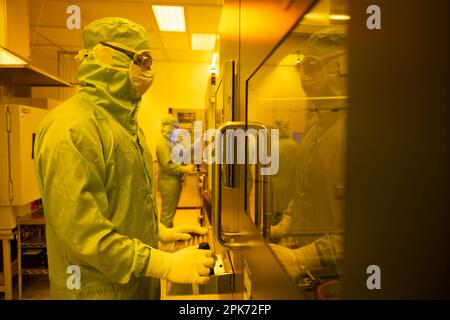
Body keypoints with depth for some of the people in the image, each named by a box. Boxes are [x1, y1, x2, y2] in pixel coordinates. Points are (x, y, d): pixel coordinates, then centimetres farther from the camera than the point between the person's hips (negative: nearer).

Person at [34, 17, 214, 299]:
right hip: (100, 289, -8)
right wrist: (168, 265, -26)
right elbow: (79, 231, -27)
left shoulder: (124, 121, 9)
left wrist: (160, 231, 7)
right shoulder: (71, 127, -22)